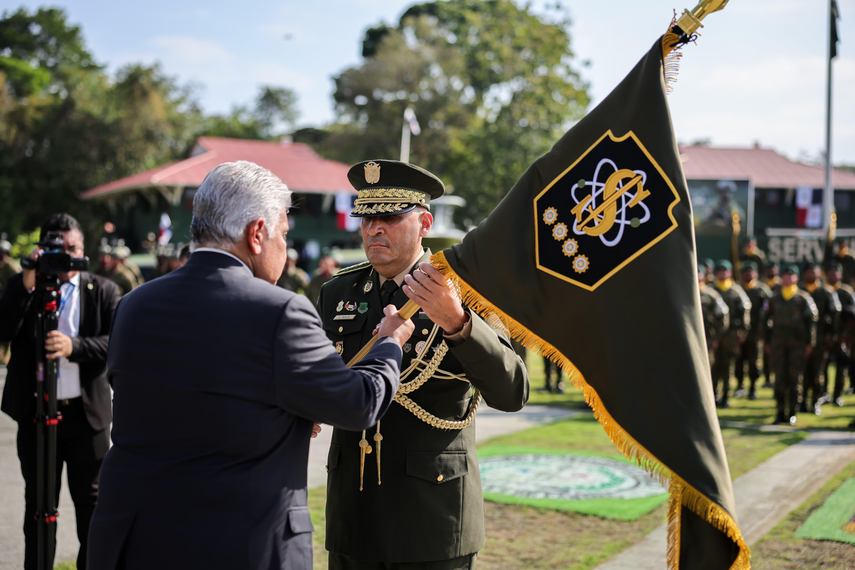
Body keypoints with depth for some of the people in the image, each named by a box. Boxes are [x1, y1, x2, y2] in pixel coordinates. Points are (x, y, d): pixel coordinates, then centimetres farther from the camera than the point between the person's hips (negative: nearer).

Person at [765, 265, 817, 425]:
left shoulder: (804, 298, 3)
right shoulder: (774, 299, 10)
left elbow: (811, 320, 2)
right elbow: (768, 320, 14)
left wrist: (809, 343, -3)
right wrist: (768, 343, 8)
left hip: (798, 343, -2)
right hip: (778, 344, 2)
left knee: (795, 377, 0)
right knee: (779, 377, 0)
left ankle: (792, 413, 7)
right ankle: (780, 412, 6)